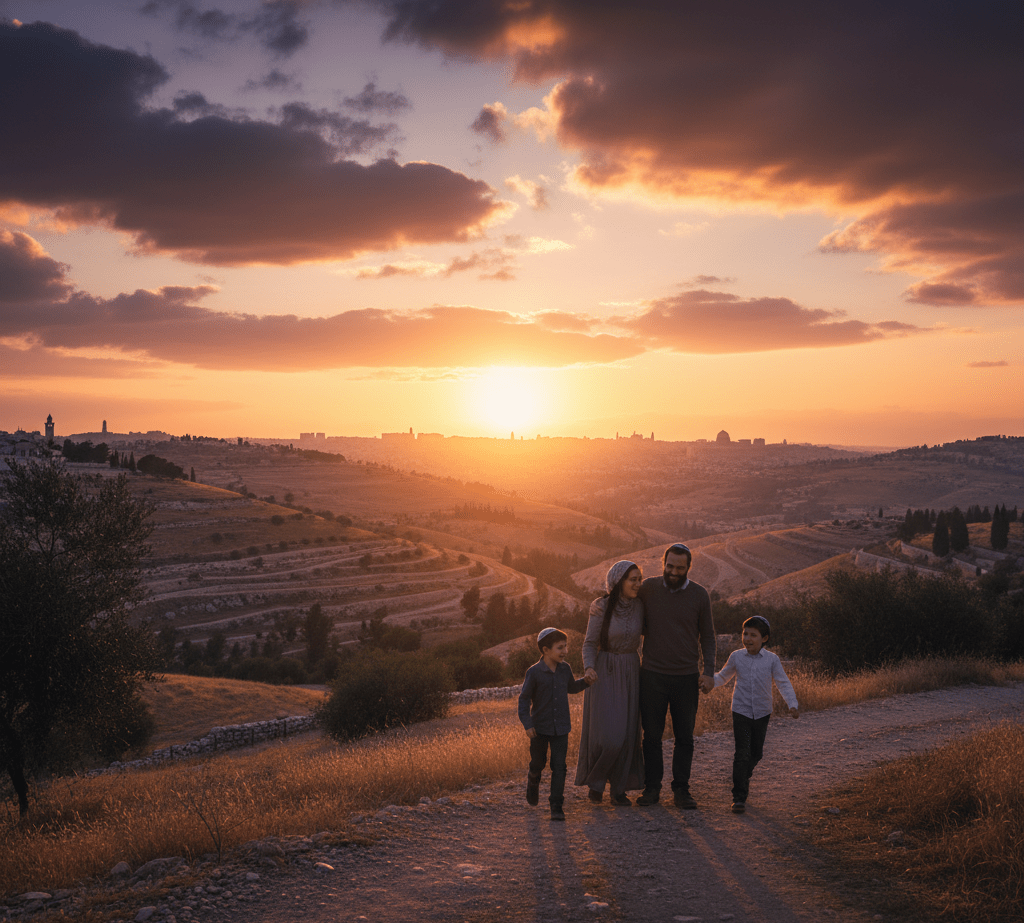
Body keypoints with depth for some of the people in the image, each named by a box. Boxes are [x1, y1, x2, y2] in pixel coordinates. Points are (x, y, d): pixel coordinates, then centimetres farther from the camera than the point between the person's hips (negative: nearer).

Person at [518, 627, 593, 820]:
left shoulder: (565, 669, 0)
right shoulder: (534, 672, -14)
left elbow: (571, 687, 21)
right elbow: (524, 699, -10)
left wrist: (586, 681, 3)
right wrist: (527, 724, -15)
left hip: (561, 727, 2)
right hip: (540, 727, -2)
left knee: (559, 766, -3)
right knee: (538, 763, 14)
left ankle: (557, 805, 3)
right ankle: (533, 783, 47)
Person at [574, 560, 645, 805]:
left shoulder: (639, 607, -1)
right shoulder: (602, 607, -13)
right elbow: (590, 644, -10)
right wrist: (589, 669, -26)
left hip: (629, 674, 4)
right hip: (603, 673, -4)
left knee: (626, 733, 3)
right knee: (607, 734, -10)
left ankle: (618, 789, 14)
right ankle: (596, 779, 14)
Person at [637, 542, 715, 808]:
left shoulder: (699, 595, -1)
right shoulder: (648, 588, -1)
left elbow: (707, 636, 5)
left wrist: (709, 672, -3)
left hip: (687, 677, 0)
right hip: (652, 674, 0)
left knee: (684, 736, 5)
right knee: (651, 735, 4)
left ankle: (681, 789, 15)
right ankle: (652, 788, 15)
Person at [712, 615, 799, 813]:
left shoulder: (772, 659, -3)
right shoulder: (736, 657, -1)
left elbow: (783, 683, -3)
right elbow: (723, 677, 12)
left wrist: (792, 704, -17)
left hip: (762, 713, 2)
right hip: (741, 712, -1)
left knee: (756, 753, 12)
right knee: (742, 754, -10)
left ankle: (744, 777, 42)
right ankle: (738, 797, -6)